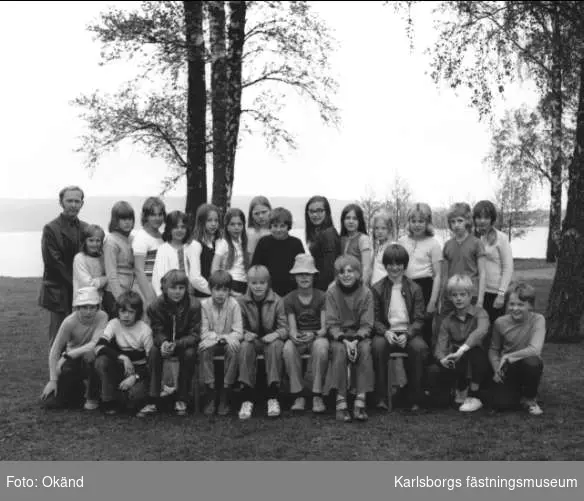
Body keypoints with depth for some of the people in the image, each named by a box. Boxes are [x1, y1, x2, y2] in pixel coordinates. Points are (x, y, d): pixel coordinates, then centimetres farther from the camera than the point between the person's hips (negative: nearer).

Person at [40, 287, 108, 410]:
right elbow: (55, 350, -18)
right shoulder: (69, 322, -20)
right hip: (73, 362, 1)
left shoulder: (102, 317, -19)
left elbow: (95, 344, -28)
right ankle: (79, 390, 21)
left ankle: (92, 397, -11)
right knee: (50, 400, -14)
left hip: (91, 361, -1)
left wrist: (67, 355, -26)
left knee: (90, 354, -38)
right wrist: (53, 380, -22)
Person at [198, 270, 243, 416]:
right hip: (211, 341, 1)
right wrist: (216, 337, -23)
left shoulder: (234, 304, -9)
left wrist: (225, 337, -27)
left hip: (228, 340, -1)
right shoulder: (204, 304, -5)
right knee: (204, 348, -33)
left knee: (234, 347, -34)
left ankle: (225, 397, -26)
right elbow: (203, 333, -6)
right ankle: (212, 395, -23)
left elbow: (238, 333, -11)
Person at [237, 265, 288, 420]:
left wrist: (276, 334, -25)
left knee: (276, 345, -35)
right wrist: (245, 334, -19)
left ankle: (273, 397, -32)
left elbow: (284, 328, -3)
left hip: (270, 339, -1)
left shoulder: (277, 301, -1)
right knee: (245, 347, -33)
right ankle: (247, 399, -33)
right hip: (252, 340, 1)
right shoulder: (241, 302, 1)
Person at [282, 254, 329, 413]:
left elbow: (324, 327, -8)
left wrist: (314, 335, -31)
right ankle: (298, 396, -23)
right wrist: (295, 336, -30)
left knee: (321, 346, -37)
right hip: (298, 338, 2)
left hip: (317, 336, -1)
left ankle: (317, 396, -26)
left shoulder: (322, 297, -2)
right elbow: (292, 328, -5)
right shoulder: (289, 299, 3)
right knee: (288, 348, -33)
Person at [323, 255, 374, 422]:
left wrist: (356, 340, -23)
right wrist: (345, 340, -23)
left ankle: (360, 400, -31)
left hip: (360, 335, 1)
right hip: (339, 335, 0)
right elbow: (331, 324, -6)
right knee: (339, 350, -32)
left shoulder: (365, 292, -4)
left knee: (365, 349, -31)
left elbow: (367, 324, -5)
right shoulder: (332, 292, -4)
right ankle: (340, 401, -32)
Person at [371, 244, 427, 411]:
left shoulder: (414, 288, 8)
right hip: (386, 332, 0)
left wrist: (407, 335, -16)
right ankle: (381, 398, -25)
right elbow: (375, 318, 3)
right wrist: (386, 332, -17)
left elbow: (419, 319, 2)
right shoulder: (377, 289, 7)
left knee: (420, 347, -33)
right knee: (377, 346, -34)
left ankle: (415, 399, -20)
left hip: (409, 333, 0)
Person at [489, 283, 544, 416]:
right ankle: (517, 391, 17)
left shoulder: (537, 320, -17)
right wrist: (497, 369, -14)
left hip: (528, 368, -1)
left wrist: (507, 356, -23)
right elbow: (493, 350, 3)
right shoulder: (501, 322, -9)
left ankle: (530, 398, -6)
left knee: (532, 362, -37)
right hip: (508, 371, 1)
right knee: (500, 404, -21)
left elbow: (535, 350, -30)